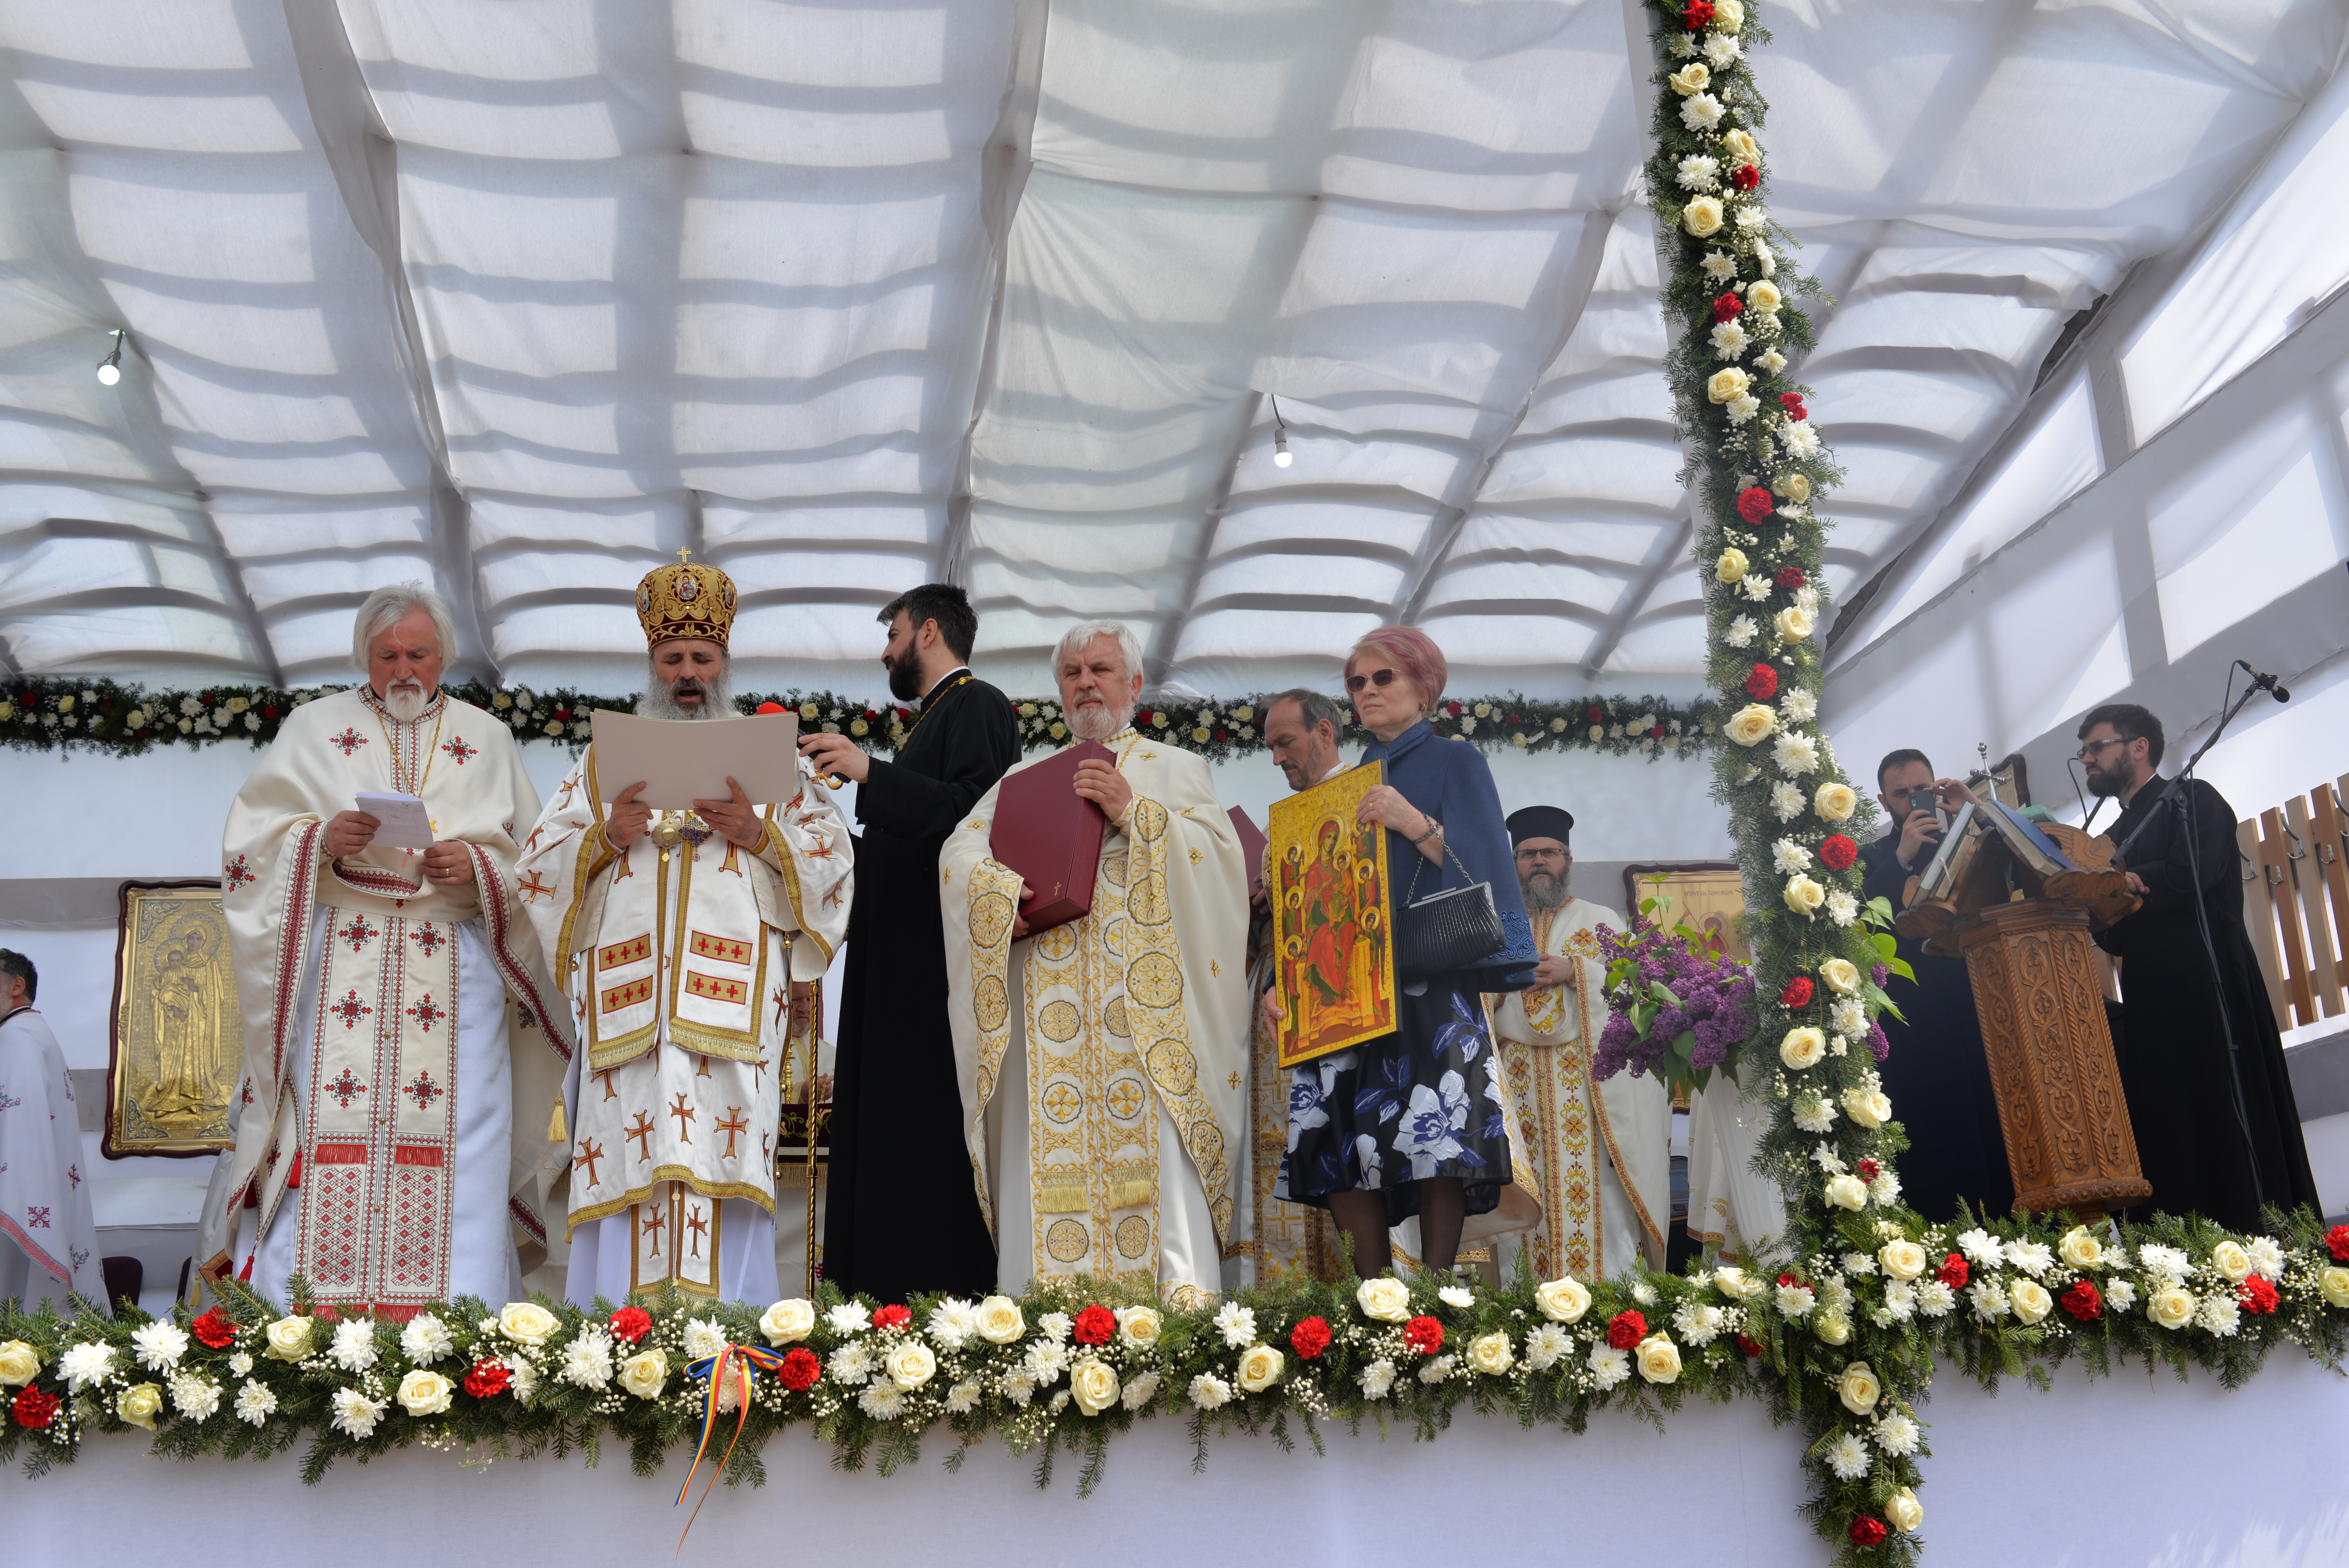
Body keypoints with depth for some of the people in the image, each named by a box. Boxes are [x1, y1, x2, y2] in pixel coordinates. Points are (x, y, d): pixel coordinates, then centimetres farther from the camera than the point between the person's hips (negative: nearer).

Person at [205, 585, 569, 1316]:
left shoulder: (487, 739, 16)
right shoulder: (315, 727, 14)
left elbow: (537, 859, 13)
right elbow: (251, 837, 8)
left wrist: (477, 866, -7)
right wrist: (321, 838, -11)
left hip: (455, 973, 1)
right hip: (338, 964, 0)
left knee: (456, 1148, -8)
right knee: (326, 1141, -10)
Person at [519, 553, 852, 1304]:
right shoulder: (605, 760, 21)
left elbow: (832, 857, 8)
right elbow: (539, 862, 14)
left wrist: (760, 834, -10)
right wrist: (606, 838, -6)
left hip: (732, 992, -1)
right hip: (627, 990, 2)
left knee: (721, 1156, -11)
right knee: (629, 1161, -7)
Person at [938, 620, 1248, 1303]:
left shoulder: (1176, 769, 17)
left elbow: (1219, 852, 2)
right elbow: (959, 852, 12)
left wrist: (1134, 812, -8)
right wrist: (1002, 890, -8)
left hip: (1142, 983, -2)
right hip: (1044, 985, 3)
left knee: (1155, 1133, -16)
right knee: (1045, 1149, -7)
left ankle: (1187, 1294, -20)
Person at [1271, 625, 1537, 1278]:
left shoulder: (1456, 764, 11)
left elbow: (1484, 868, -2)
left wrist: (1419, 826, -19)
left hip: (1431, 981, -4)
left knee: (1437, 1146, -15)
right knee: (1343, 1151, -7)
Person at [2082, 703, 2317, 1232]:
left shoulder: (2191, 800, 4)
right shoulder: (2114, 840, 24)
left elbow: (2193, 875, -15)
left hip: (2207, 991, -7)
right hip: (2149, 1006, 7)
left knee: (2227, 1124, -10)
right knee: (2167, 1141, 2)